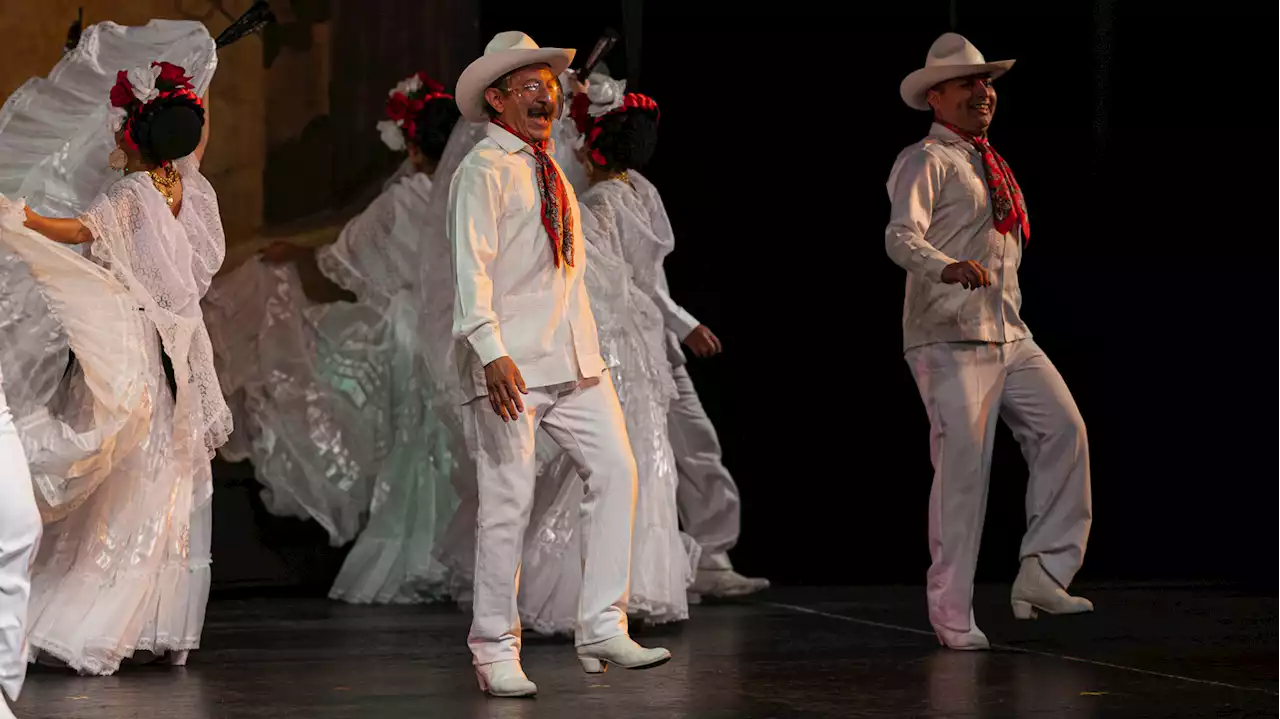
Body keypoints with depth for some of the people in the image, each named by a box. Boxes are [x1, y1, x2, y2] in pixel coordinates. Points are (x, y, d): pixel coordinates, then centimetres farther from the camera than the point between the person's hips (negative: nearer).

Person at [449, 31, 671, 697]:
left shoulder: (545, 168, 18)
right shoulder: (483, 170, -6)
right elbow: (472, 268, -15)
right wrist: (493, 353, -26)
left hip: (573, 355, 7)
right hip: (511, 365, -7)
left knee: (615, 470, -3)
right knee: (507, 502, -5)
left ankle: (602, 628, 1)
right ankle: (496, 651, 5)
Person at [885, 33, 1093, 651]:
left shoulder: (989, 164, 22)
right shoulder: (925, 161, -5)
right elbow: (901, 237, -21)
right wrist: (949, 267, -40)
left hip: (1009, 336, 8)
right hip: (948, 339, -8)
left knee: (1063, 430, -9)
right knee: (963, 467, -9)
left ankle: (1043, 573, -4)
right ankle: (952, 615, -2)